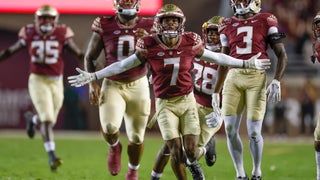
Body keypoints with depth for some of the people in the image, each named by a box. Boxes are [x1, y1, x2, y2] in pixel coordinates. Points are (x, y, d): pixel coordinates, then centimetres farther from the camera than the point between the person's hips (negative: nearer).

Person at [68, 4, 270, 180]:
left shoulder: (190, 43, -6)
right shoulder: (149, 46, -10)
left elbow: (216, 57, 7)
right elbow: (123, 65, -2)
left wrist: (246, 63, 9)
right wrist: (93, 76, -4)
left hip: (187, 101, 1)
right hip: (165, 104, -1)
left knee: (191, 150, -5)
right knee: (176, 151, -7)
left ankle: (193, 164, 31)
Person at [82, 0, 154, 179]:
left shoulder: (148, 27, -4)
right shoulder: (104, 26, -6)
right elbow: (90, 57, 4)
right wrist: (92, 83, -6)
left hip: (138, 86, 1)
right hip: (112, 85, -1)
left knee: (136, 137, 9)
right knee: (109, 127, -24)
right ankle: (114, 147, 12)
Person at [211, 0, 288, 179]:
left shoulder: (266, 22, 4)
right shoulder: (228, 25, 15)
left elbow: (282, 55, 4)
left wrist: (276, 81, -9)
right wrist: (216, 92, 20)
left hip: (257, 78, -4)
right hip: (233, 78, 4)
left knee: (254, 132, -7)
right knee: (230, 129, -3)